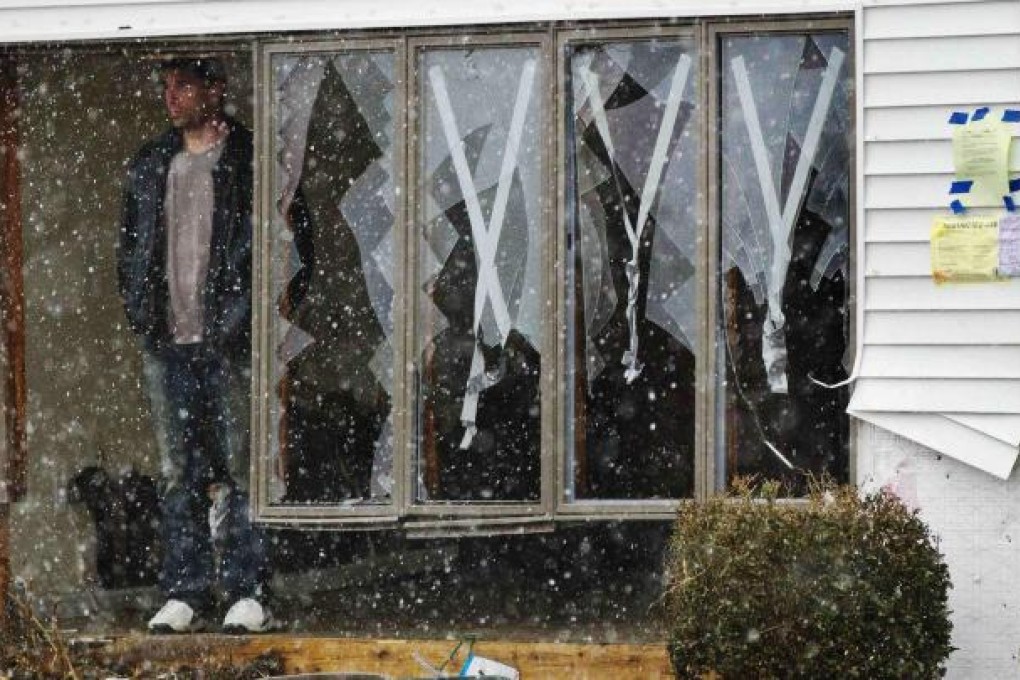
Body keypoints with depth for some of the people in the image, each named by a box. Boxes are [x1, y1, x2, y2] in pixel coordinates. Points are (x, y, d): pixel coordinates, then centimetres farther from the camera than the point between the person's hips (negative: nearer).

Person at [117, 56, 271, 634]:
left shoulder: (253, 160, -2)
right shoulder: (149, 165, 15)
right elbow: (131, 246, 22)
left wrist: (251, 319, -8)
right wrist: (141, 313, 8)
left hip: (230, 343, -5)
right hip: (168, 344, 5)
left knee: (240, 470, -2)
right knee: (180, 473, 7)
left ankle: (248, 593, 2)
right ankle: (187, 594, 11)